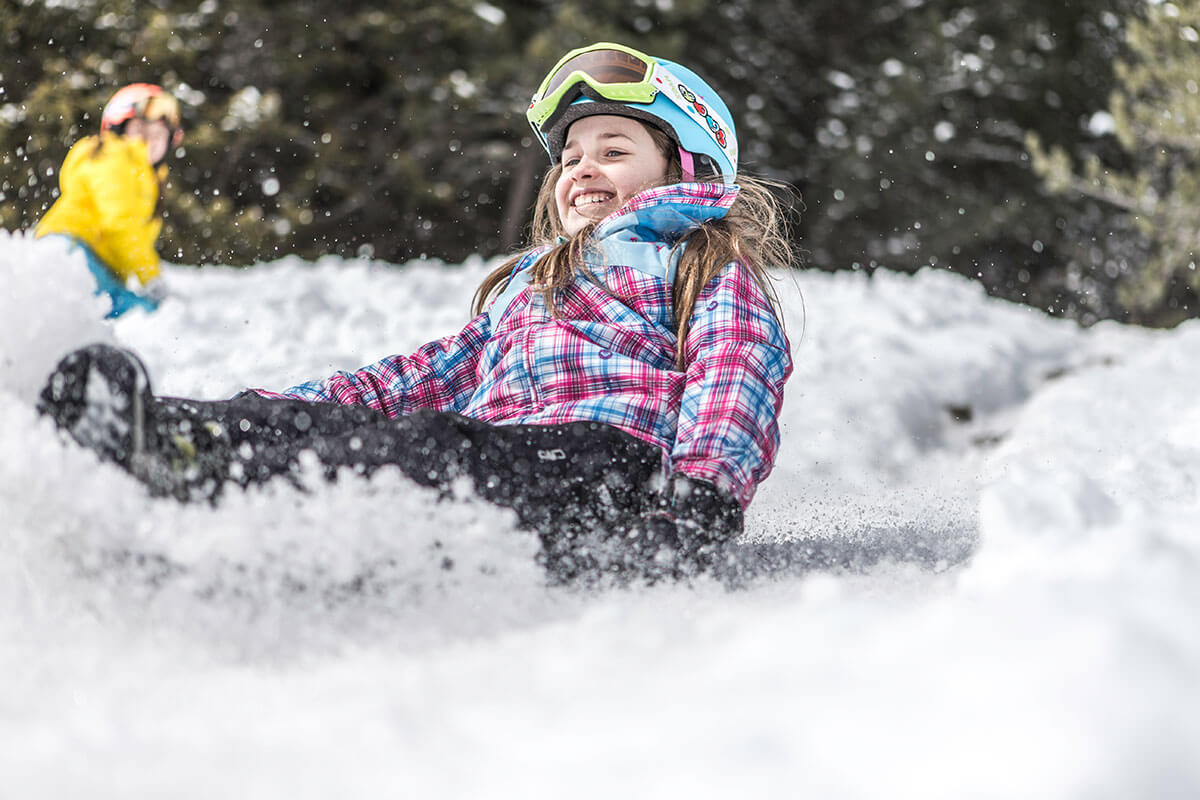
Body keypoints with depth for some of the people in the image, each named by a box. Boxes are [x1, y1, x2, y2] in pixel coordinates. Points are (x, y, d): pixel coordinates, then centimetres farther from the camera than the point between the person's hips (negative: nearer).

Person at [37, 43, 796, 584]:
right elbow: (428, 378, 31)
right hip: (484, 461, 6)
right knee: (323, 424, -26)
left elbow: (734, 383, 3)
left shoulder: (711, 266, 23)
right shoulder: (525, 283, 43)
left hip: (608, 461, -6)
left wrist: (705, 496, -20)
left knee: (433, 448, -37)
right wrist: (261, 410, 15)